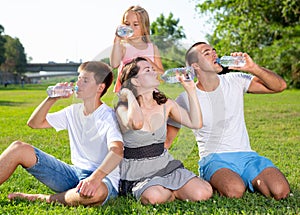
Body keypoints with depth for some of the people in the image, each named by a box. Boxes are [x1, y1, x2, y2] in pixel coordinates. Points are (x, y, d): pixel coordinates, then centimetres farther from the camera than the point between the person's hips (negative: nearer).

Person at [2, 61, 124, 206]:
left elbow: (117, 151, -30)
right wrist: (52, 99, 1)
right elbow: (34, 123, 16)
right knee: (19, 148, -6)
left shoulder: (108, 117, -12)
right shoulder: (73, 111, 10)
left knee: (96, 192, -45)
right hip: (74, 173, 6)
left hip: (103, 179, -6)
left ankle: (42, 198, -23)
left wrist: (95, 178, -47)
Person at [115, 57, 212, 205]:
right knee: (155, 197, -37)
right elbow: (136, 123, -37)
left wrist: (190, 90, -2)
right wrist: (129, 94, -21)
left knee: (203, 194, -18)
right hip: (137, 173, -4)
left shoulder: (165, 104, 5)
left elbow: (195, 123, -2)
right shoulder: (124, 107, -11)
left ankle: (169, 191, 10)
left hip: (166, 165, 4)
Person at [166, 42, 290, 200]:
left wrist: (253, 68, -12)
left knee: (281, 191, -22)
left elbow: (280, 86, 2)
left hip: (246, 156, 3)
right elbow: (165, 141, 4)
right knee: (235, 191, -35)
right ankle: (215, 183, -3)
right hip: (214, 159, -3)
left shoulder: (235, 81, 5)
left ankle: (253, 181, 6)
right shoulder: (185, 99, -3)